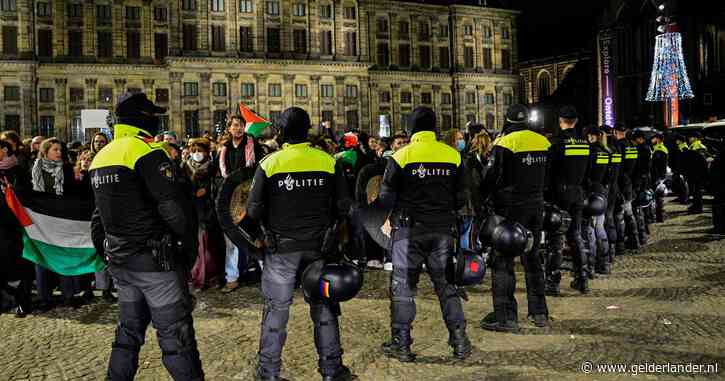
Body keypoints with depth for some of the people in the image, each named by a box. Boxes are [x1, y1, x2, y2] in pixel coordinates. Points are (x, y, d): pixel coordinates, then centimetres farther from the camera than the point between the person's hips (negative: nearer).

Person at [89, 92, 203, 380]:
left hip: (119, 260, 9)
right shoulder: (147, 152, -15)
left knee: (129, 330, 19)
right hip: (154, 259, -8)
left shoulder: (101, 156, 13)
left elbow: (100, 213, 19)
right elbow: (174, 207, -21)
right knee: (175, 335, -3)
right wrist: (190, 242, -7)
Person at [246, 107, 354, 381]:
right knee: (323, 305, 12)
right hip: (319, 244, 1)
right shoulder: (328, 162, -5)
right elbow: (343, 206, -2)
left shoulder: (269, 163, -9)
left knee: (276, 308, 9)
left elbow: (254, 209, -8)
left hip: (281, 246, -1)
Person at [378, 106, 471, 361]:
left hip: (409, 229, -3)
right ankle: (460, 341, 14)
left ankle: (401, 344, 11)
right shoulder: (453, 155, 1)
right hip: (443, 229, 3)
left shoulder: (401, 156, -9)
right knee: (445, 283, 14)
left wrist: (394, 215, 14)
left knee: (403, 285, 7)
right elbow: (461, 198, 6)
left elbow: (386, 197, -7)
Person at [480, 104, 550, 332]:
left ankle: (506, 317, -2)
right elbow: (548, 177, 15)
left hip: (511, 207, -6)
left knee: (503, 260, -1)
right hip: (536, 206, 6)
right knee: (532, 257, 16)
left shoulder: (504, 143, -13)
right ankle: (539, 313, 22)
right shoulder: (544, 142, 6)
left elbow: (493, 178, -12)